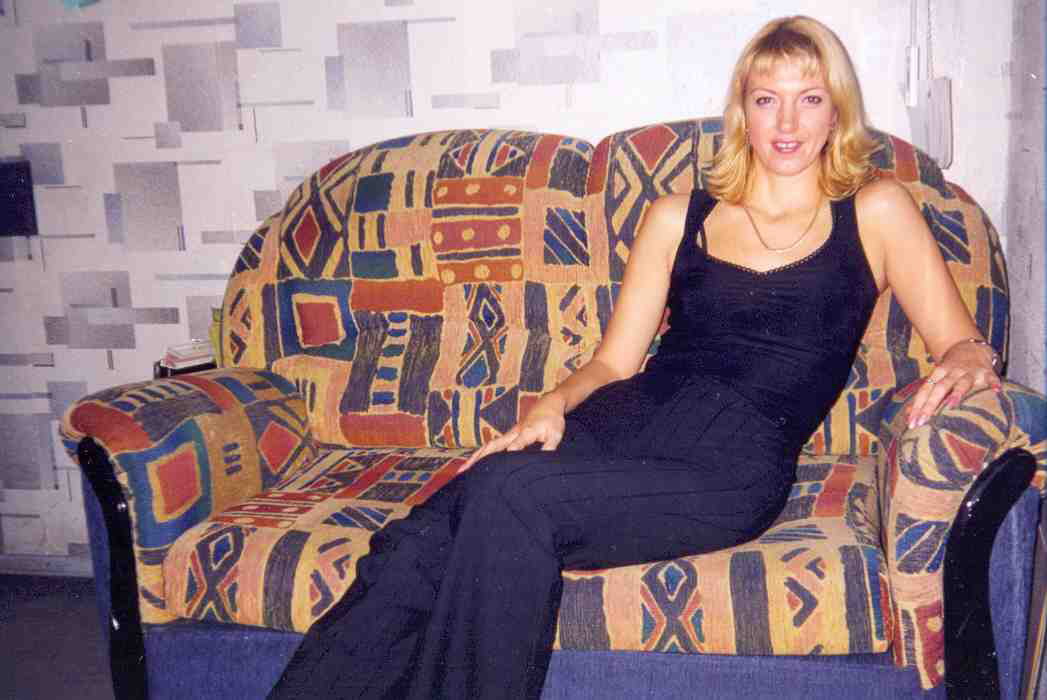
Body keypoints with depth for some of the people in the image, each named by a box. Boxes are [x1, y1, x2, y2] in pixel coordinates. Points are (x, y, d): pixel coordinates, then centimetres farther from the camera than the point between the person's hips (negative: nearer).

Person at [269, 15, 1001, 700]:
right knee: (419, 540, -27)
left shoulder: (874, 210, 13)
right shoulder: (679, 216, 20)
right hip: (627, 417, 3)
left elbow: (965, 346, 10)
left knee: (510, 499, -32)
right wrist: (555, 403, -5)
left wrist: (965, 364, -15)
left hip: (735, 458, -3)